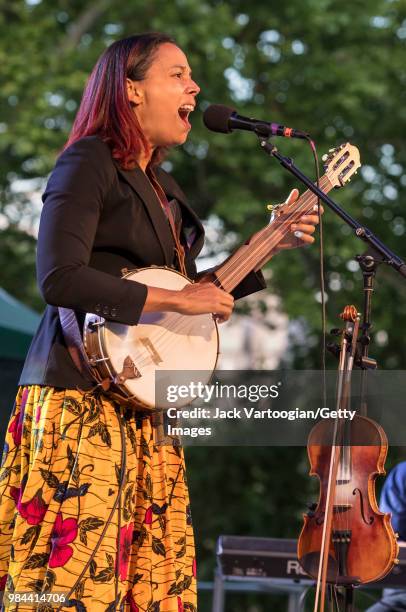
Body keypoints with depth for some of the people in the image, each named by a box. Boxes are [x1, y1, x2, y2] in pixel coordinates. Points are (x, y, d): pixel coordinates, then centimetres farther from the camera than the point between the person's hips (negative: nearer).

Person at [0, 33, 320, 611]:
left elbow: (193, 295, 24)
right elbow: (60, 278, -19)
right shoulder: (90, 163, -6)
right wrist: (173, 299, -15)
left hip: (142, 409, 9)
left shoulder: (162, 187, 20)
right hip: (82, 404, -9)